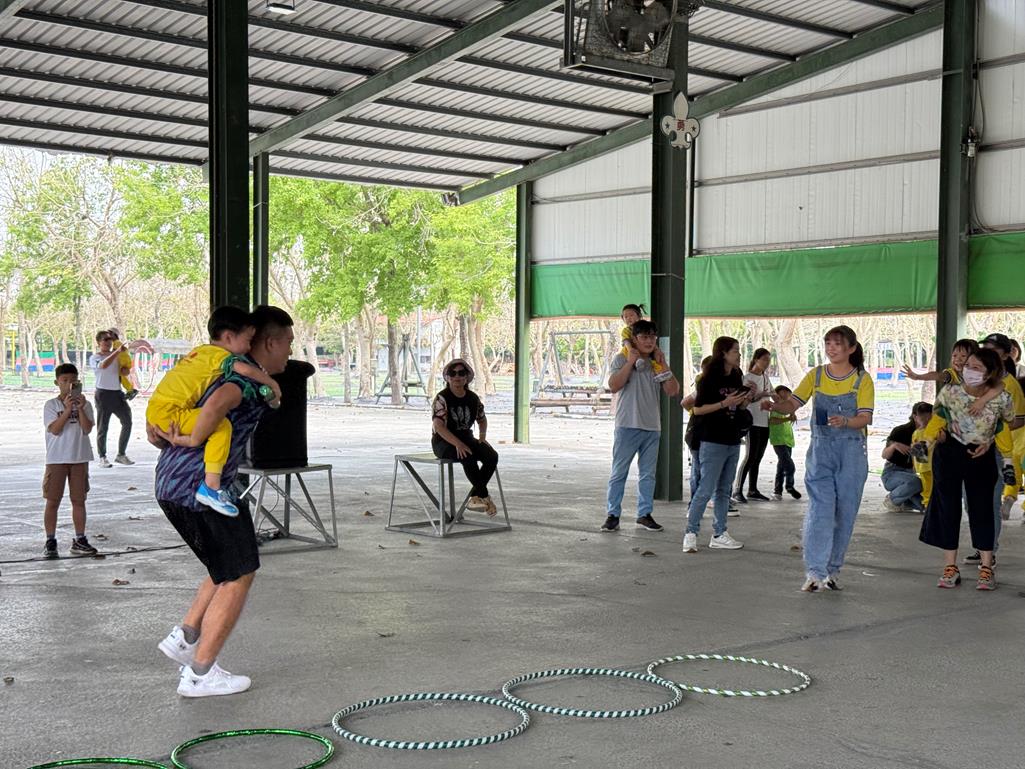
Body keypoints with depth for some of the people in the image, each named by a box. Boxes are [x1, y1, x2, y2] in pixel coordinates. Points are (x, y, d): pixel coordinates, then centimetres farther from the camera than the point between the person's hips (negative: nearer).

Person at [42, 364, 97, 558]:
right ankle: (50, 542, 7)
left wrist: (80, 409, -17)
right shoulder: (51, 405, -2)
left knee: (79, 500, 8)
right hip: (57, 459, -2)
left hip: (80, 458, 2)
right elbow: (55, 429, -13)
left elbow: (87, 429, -7)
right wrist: (67, 409, -20)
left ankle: (79, 540, 16)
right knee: (53, 501, 1)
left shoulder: (84, 404, 5)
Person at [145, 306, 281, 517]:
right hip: (169, 412, -10)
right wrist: (273, 384, -10)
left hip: (154, 409, 10)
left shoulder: (202, 350, 18)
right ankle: (210, 487, -29)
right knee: (222, 426, -24)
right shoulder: (221, 355, -9)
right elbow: (244, 369, -23)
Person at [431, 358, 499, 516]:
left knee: (492, 456, -20)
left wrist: (482, 436, 1)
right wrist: (457, 444, -32)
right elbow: (438, 426, -22)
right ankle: (484, 495, -20)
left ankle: (474, 497, -12)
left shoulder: (473, 398, 7)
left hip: (466, 438, 6)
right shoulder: (442, 398, -11)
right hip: (443, 442, -6)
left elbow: (482, 419, 23)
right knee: (469, 458, -36)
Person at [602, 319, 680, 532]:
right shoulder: (622, 359, -1)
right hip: (628, 425, -5)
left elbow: (672, 391, 3)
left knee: (648, 474, 9)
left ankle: (644, 513, 17)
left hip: (652, 427, 5)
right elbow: (614, 386, -15)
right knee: (619, 472, -1)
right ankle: (612, 515, 4)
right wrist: (631, 361, -14)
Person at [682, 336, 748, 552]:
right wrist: (724, 403, -20)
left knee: (724, 490, 10)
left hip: (733, 441, 8)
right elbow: (698, 410, -13)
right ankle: (691, 533, -1)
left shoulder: (736, 378, 11)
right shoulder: (710, 378, -10)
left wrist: (744, 401, 0)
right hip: (713, 442, -8)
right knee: (706, 490, -9)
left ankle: (719, 535, 16)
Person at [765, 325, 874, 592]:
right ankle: (814, 573, -15)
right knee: (820, 508, -11)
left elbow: (865, 418, -8)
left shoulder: (862, 379, -1)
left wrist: (844, 422, -28)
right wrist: (773, 405, -24)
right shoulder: (816, 375, 5)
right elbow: (793, 403, -3)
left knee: (844, 512, 5)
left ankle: (831, 571, 17)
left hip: (851, 452, 0)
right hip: (820, 450, 0)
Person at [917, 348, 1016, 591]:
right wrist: (926, 441, -11)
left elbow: (1004, 426, 3)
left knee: (982, 508, 0)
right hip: (949, 454, 1)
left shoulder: (1002, 399, -17)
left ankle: (986, 568, 9)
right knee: (948, 507, 3)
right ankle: (950, 568, 10)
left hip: (981, 456, -1)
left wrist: (1008, 461, 4)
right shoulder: (949, 392, -18)